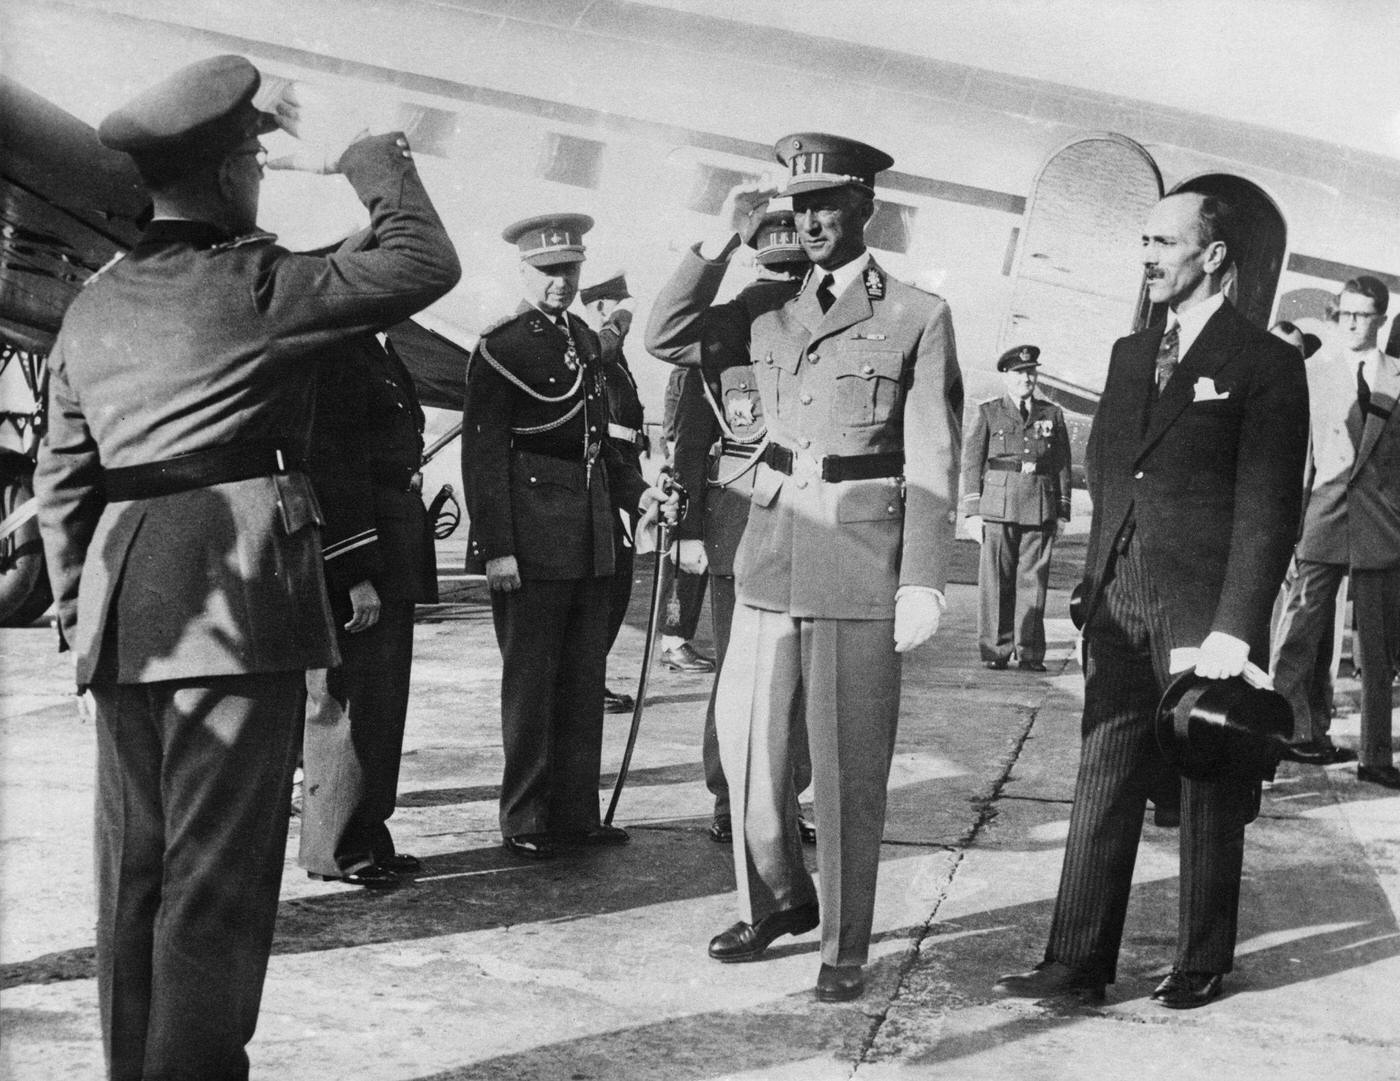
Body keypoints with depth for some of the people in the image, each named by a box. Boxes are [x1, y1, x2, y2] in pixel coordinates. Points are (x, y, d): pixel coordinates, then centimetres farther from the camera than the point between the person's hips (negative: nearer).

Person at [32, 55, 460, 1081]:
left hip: (121, 603, 7)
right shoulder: (254, 280, -7)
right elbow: (425, 263, -7)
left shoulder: (93, 304, 14)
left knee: (134, 869, 14)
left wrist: (80, 607, 20)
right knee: (217, 875, -1)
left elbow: (62, 475, 15)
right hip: (239, 588, -7)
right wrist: (357, 154, 3)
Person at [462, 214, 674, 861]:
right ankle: (525, 823, 12)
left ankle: (576, 813, 21)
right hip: (531, 541, -7)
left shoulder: (587, 342, 15)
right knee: (530, 681, 2)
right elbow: (483, 454, -12)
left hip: (590, 540, 7)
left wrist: (638, 493, 8)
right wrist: (495, 548, -17)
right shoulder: (499, 348, -8)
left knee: (584, 680, 11)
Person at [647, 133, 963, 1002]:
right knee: (747, 741, 10)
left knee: (849, 765, 2)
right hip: (772, 547, 4)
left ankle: (845, 946, 17)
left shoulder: (918, 317, 0)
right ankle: (777, 902, 32)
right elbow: (668, 335, 15)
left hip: (863, 556, -4)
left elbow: (932, 464, -4)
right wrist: (724, 243, 5)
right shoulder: (771, 310, 12)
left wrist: (922, 581, -10)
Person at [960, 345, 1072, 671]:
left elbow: (1062, 466, 14)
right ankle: (995, 650, 4)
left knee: (1033, 581, 0)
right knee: (996, 581, -2)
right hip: (998, 507, -1)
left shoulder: (1052, 415, 14)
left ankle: (1030, 653, 5)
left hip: (1040, 510, 1)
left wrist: (1061, 514, 8)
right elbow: (972, 462, 6)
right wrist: (973, 511, -1)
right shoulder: (988, 413, 9)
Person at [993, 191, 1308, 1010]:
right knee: (1104, 786, 7)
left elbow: (1269, 510, -10)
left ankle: (1203, 966, 22)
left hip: (1205, 614, -5)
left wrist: (1234, 629, -16)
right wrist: (1098, 586, 8)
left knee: (1211, 799, 8)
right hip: (1121, 605, 6)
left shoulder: (1266, 364, -6)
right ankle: (1079, 963, 13)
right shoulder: (1131, 354, 14)